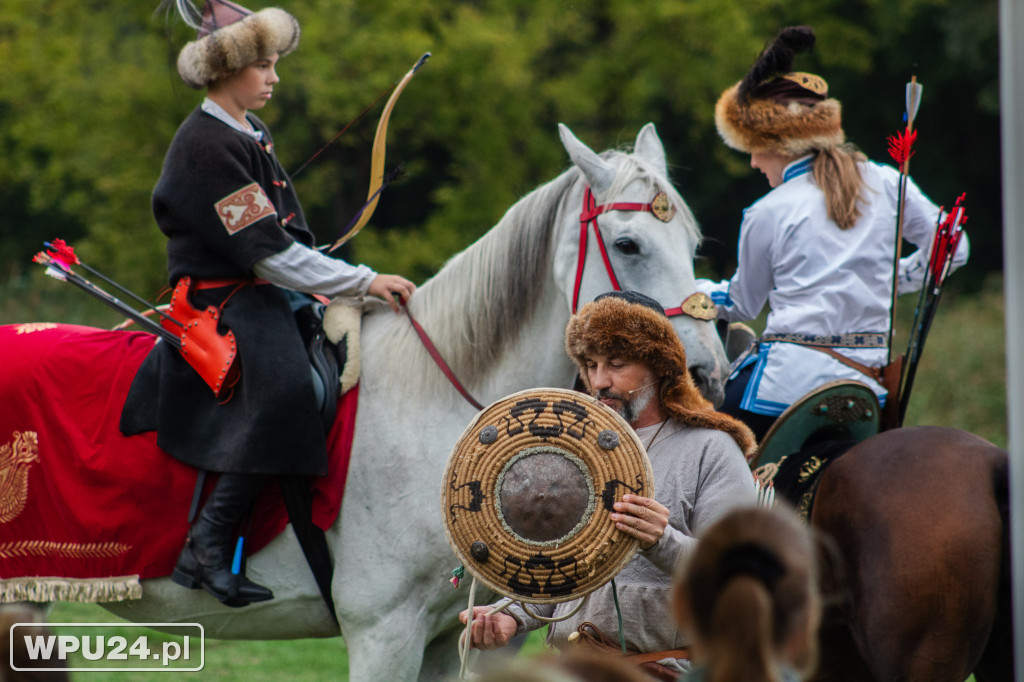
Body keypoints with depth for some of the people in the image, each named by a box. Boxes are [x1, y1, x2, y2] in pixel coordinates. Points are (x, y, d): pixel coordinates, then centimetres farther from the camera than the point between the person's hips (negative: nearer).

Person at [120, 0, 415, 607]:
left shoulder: (254, 134, 15)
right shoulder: (205, 146, -16)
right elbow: (267, 252, -20)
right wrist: (364, 282, -19)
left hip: (269, 292, 10)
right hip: (220, 301, -10)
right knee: (287, 387, -33)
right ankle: (208, 549, -30)